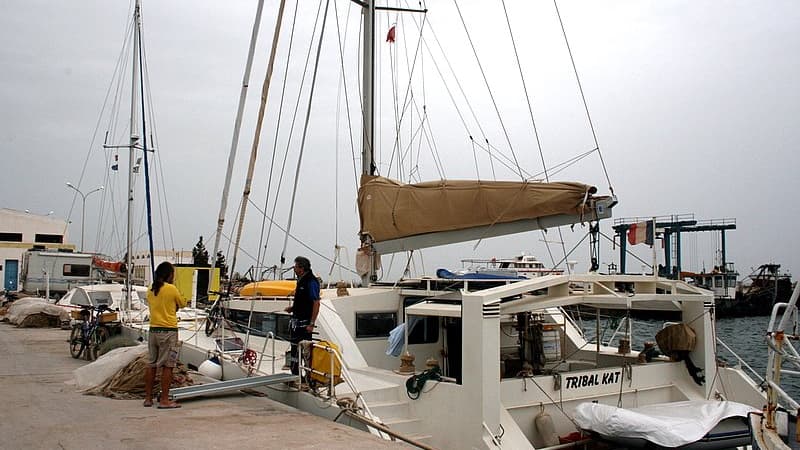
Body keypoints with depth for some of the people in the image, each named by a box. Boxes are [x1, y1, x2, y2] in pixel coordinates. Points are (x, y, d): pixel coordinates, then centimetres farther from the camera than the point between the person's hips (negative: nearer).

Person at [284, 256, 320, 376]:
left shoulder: (311, 282, -15)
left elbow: (316, 303, -19)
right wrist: (292, 308, 9)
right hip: (296, 321, 10)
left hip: (305, 323, -10)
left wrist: (311, 324, -21)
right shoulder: (301, 281, 14)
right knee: (294, 348, 14)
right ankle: (295, 375, 24)